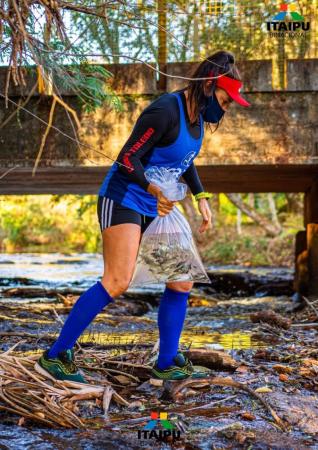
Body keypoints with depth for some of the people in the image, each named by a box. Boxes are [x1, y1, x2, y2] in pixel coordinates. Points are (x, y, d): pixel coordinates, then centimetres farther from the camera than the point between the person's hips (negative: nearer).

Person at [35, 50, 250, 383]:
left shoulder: (198, 112, 6)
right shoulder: (166, 111, -21)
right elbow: (127, 158, -23)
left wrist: (201, 198, 17)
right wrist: (154, 189, -37)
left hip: (157, 207, 9)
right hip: (124, 199, -9)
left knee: (182, 282, 5)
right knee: (117, 281, -19)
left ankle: (166, 365, 16)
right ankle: (55, 357, -11)